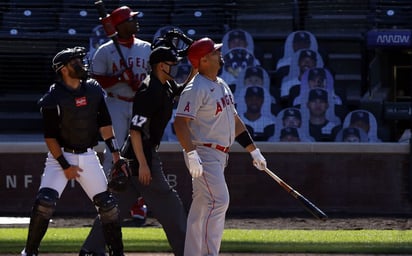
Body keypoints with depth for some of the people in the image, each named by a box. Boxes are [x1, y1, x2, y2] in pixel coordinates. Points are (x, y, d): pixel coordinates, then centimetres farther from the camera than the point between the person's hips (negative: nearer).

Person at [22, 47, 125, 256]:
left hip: (88, 156, 5)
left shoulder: (94, 90, 2)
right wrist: (65, 166, -14)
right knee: (45, 200, -19)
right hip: (61, 155, -5)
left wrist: (115, 154, -1)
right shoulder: (53, 98, -14)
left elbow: (104, 123, 5)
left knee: (107, 203, 1)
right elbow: (50, 137, -11)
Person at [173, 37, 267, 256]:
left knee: (201, 209, 10)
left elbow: (234, 120, 23)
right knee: (219, 201, -18)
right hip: (203, 153, -9)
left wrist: (253, 150, 21)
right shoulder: (195, 89, -14)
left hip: (219, 156, 9)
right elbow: (180, 122, -22)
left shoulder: (221, 85, 16)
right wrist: (191, 154, -32)